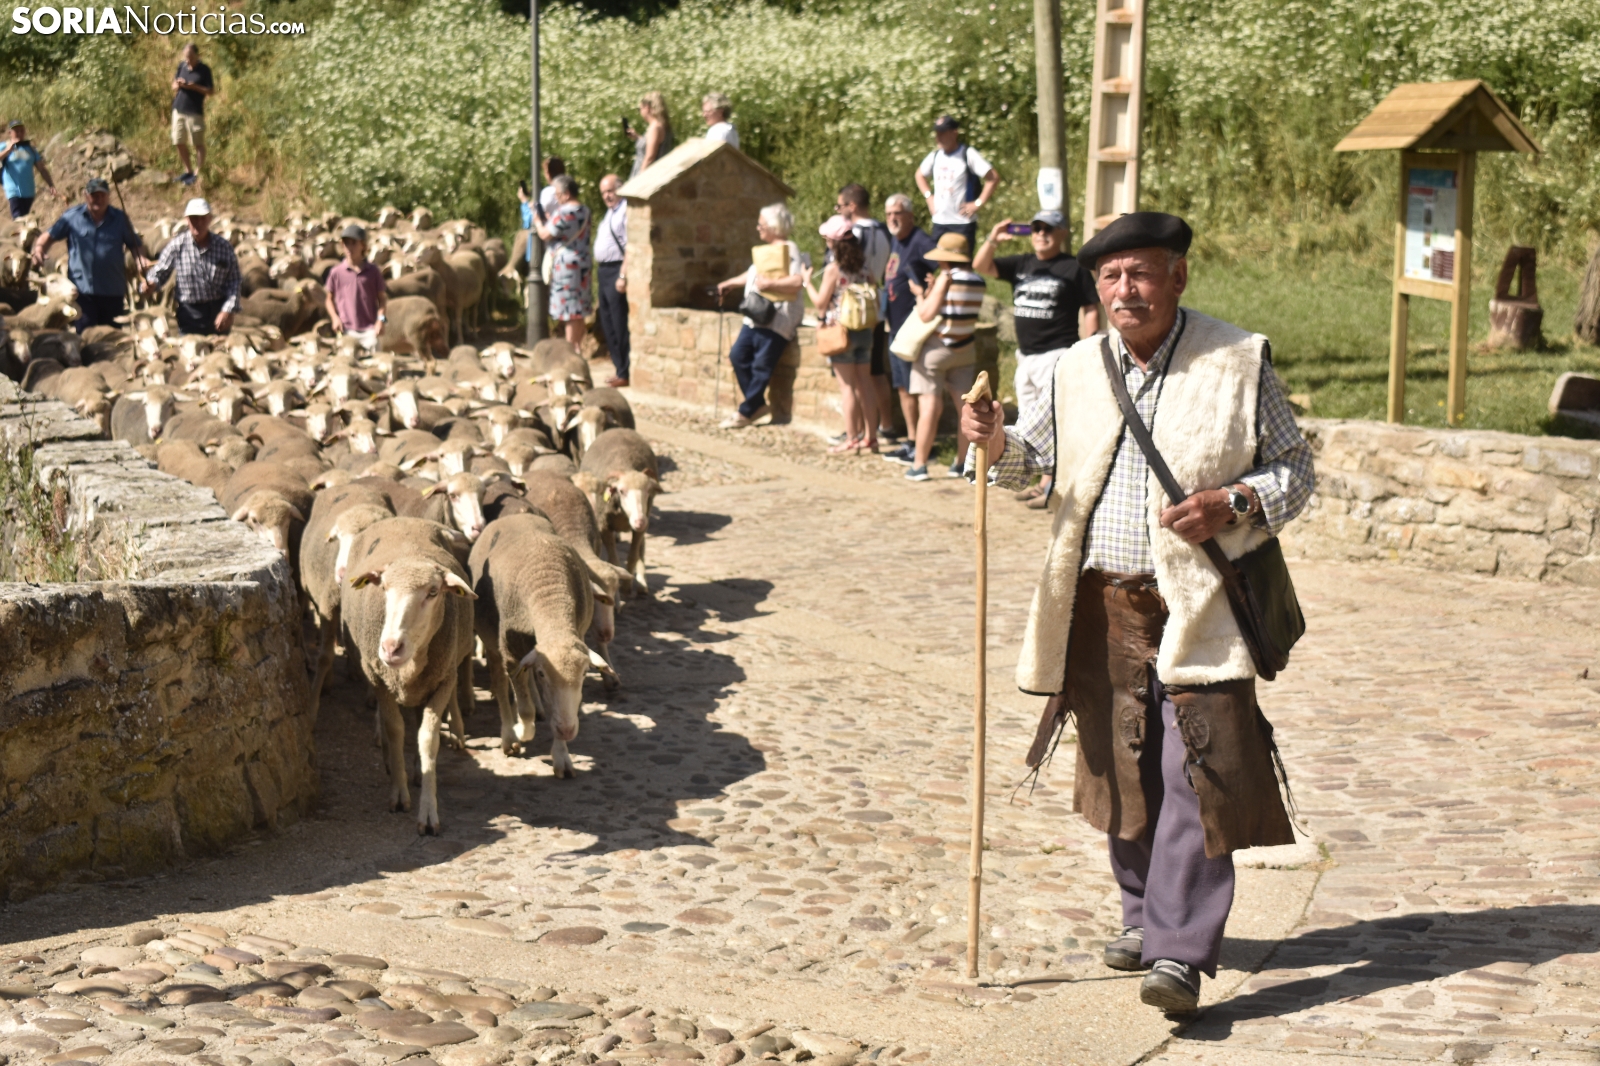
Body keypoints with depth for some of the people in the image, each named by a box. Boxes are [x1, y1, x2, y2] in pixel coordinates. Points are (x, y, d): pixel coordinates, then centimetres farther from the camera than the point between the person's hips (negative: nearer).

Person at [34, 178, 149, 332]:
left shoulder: (120, 218, 8)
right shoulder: (72, 216, 3)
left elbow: (134, 243, 11)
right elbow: (50, 236, 6)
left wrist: (141, 258, -11)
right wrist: (39, 249, -15)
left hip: (113, 291, 2)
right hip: (82, 289, -2)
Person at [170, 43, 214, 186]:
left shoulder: (204, 70, -6)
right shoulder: (181, 66, 8)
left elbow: (210, 91, -9)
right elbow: (174, 85, 16)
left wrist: (194, 87, -21)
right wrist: (177, 85, -8)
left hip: (195, 112, -6)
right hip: (178, 110, 6)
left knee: (198, 144, -1)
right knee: (179, 143, 11)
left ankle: (197, 174, 3)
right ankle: (188, 170, 25)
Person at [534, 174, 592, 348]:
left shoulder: (565, 213, -18)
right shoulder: (583, 211, 12)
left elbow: (545, 235, -12)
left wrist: (537, 221, 5)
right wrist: (547, 218, 19)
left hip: (566, 266, -9)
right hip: (581, 266, 9)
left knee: (570, 314, -5)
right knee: (579, 314, 13)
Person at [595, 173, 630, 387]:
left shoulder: (626, 211, -13)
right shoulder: (610, 212, 18)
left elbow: (629, 247, -20)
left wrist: (623, 276, -24)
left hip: (616, 271, -10)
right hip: (604, 271, 10)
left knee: (619, 326, -6)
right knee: (607, 324, 13)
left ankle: (624, 374, -1)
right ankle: (619, 366, 21)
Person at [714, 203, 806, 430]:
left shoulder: (790, 250, -11)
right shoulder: (768, 250, 19)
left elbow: (798, 282, -24)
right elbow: (753, 275, 33)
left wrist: (770, 284, -26)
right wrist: (728, 284, 35)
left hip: (776, 319, -10)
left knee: (761, 366, -5)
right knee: (738, 355, 6)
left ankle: (746, 412, 4)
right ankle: (759, 406, 12)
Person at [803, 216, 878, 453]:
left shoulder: (833, 269, -13)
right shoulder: (864, 267, 5)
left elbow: (821, 303, -9)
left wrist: (807, 281, 4)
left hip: (841, 331, -6)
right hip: (864, 331, 6)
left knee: (847, 385, -3)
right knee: (864, 384, 10)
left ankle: (851, 439, -2)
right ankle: (870, 436, 14)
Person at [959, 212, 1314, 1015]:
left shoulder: (1239, 363, -2)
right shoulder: (1077, 369, 9)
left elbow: (1293, 468, 3)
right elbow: (1033, 457, 18)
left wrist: (1233, 504, -16)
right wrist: (996, 441, -4)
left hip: (1198, 607, -4)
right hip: (1103, 606, 4)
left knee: (1196, 776, -9)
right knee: (1122, 770, 12)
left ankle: (1179, 952, -5)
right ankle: (1145, 917, 30)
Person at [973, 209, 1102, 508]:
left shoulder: (1074, 269, -3)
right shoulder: (1020, 265, 12)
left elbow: (1090, 311, -3)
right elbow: (981, 266, 5)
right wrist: (992, 239, -13)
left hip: (1056, 356, -7)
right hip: (1025, 356, 7)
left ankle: (1051, 487, -13)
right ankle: (1042, 482, 18)